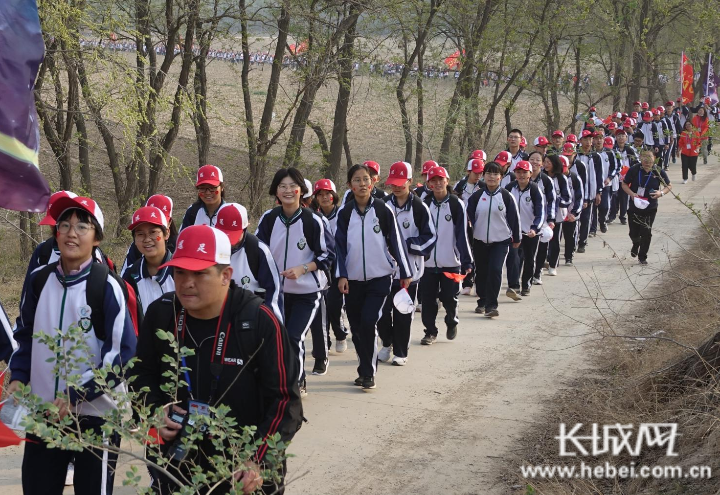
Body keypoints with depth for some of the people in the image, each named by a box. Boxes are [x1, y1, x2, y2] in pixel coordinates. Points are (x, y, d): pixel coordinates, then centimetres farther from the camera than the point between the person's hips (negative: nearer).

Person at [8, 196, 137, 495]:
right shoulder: (39, 280, 4)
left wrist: (76, 395, -17)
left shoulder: (106, 285, -10)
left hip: (95, 415, -4)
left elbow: (123, 352, -12)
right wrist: (18, 377, 2)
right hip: (43, 413, 4)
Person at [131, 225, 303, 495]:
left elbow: (285, 400, -14)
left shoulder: (260, 322, -17)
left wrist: (257, 462, -22)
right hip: (178, 467, 3)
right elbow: (143, 373, 12)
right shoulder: (160, 314, -6)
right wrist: (158, 408, -7)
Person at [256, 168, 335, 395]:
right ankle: (298, 382, 29)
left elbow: (328, 254, -8)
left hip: (307, 291, -4)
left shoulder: (312, 221, -14)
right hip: (277, 290, 4)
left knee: (293, 336, -13)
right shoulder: (269, 219, -5)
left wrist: (302, 269, -19)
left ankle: (296, 383, 5)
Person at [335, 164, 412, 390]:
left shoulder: (383, 209, -3)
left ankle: (368, 374, -5)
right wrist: (341, 275, -5)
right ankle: (365, 371, 22)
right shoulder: (345, 213, 3)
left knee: (368, 322, -15)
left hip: (379, 278, -3)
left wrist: (405, 273, 3)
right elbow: (340, 245, 4)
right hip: (353, 279, 3)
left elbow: (396, 241, 1)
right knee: (356, 327, 7)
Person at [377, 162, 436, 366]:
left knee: (403, 313, 3)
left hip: (409, 268, -3)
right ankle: (387, 344, 27)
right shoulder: (384, 205, 4)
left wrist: (409, 244, -14)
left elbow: (430, 237, -4)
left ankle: (400, 352, 17)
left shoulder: (419, 207, -6)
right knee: (382, 310, 2)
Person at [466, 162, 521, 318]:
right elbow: (469, 216, 5)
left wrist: (516, 239, 7)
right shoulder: (477, 196, 1)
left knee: (495, 270, -15)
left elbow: (514, 218, 2)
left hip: (500, 241, -3)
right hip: (480, 240, 3)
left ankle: (491, 305, -10)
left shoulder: (506, 196, -4)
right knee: (481, 271, 10)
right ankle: (482, 302, 28)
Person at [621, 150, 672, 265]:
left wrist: (661, 193, -16)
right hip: (634, 207, 0)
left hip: (650, 208, 0)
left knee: (646, 233, -2)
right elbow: (624, 184, 3)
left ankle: (642, 256, 17)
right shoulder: (634, 170, -10)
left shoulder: (658, 172, -9)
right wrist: (631, 194, -16)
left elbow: (669, 186, 5)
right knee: (634, 233, 6)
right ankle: (636, 245, 43)